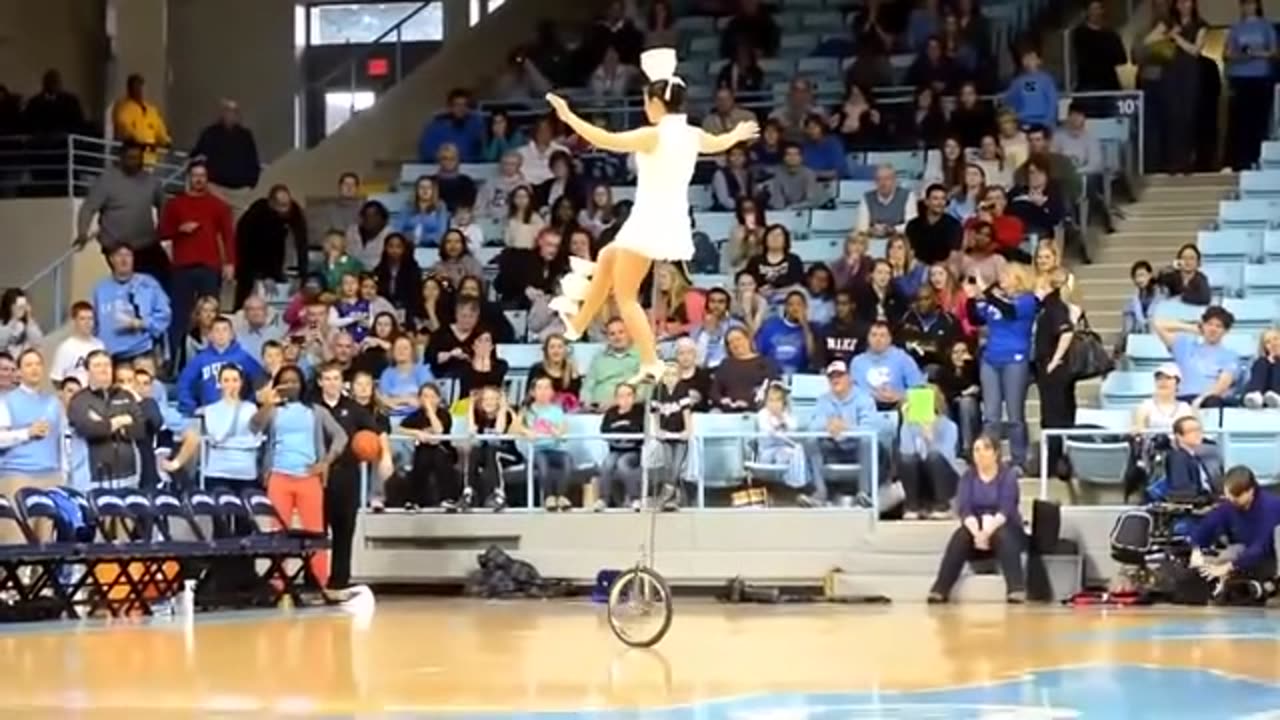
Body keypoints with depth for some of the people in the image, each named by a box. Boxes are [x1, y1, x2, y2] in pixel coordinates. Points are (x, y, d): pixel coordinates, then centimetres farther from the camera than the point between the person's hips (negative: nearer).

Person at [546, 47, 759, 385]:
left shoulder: (654, 136, -16)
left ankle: (651, 363, -7)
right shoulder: (692, 135, 7)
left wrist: (568, 117, -16)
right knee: (608, 257, 28)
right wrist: (737, 135, 53)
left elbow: (607, 140, -23)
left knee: (625, 295, 0)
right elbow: (717, 143, 30)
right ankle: (578, 321, 40)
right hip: (673, 224, 9)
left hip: (650, 222, -9)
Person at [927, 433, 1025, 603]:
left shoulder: (1008, 474, -5)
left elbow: (1006, 509, -19)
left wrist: (988, 532, -36)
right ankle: (940, 589, -38)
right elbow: (964, 508, -11)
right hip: (975, 527, 2)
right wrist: (977, 532, -31)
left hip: (1004, 527, -2)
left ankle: (1016, 589, -49)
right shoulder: (968, 477, 3)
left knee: (1003, 536, -36)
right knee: (960, 537, -30)